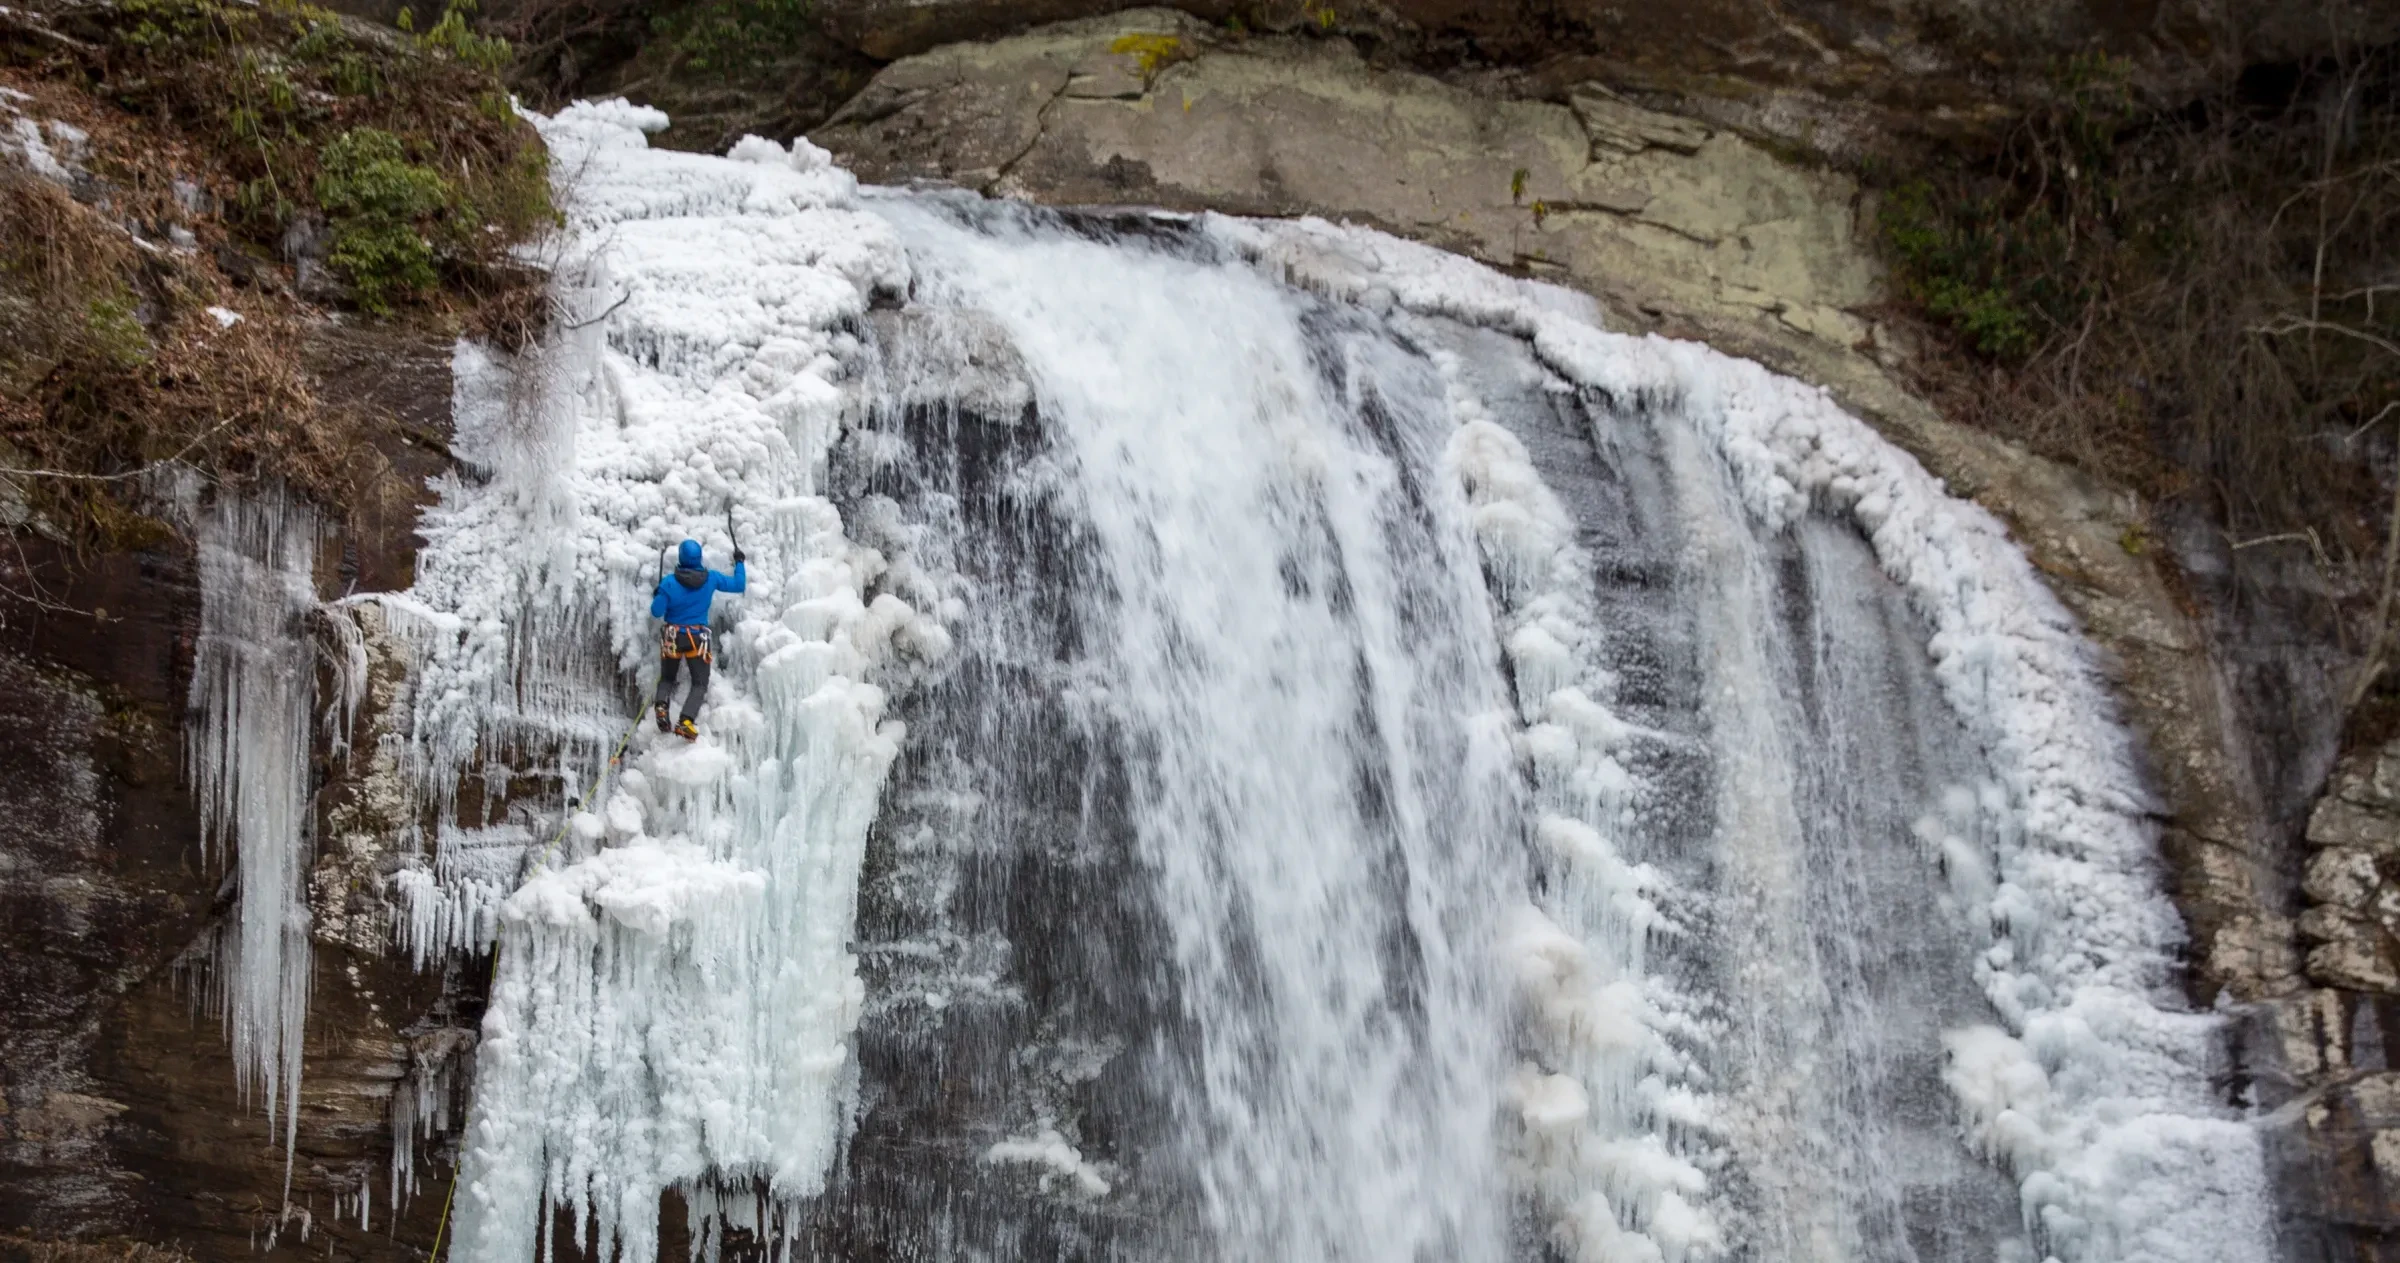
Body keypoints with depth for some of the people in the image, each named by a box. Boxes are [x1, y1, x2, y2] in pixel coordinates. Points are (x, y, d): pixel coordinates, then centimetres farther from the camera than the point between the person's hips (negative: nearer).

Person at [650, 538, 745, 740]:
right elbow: (738, 585, 9)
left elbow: (656, 612, -7)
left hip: (673, 637, 0)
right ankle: (686, 721, -20)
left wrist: (657, 596, 13)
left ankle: (662, 705, -13)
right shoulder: (711, 578, -6)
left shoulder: (669, 582, -11)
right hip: (698, 638, 0)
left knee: (667, 679, 19)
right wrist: (739, 562, 24)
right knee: (700, 684, 4)